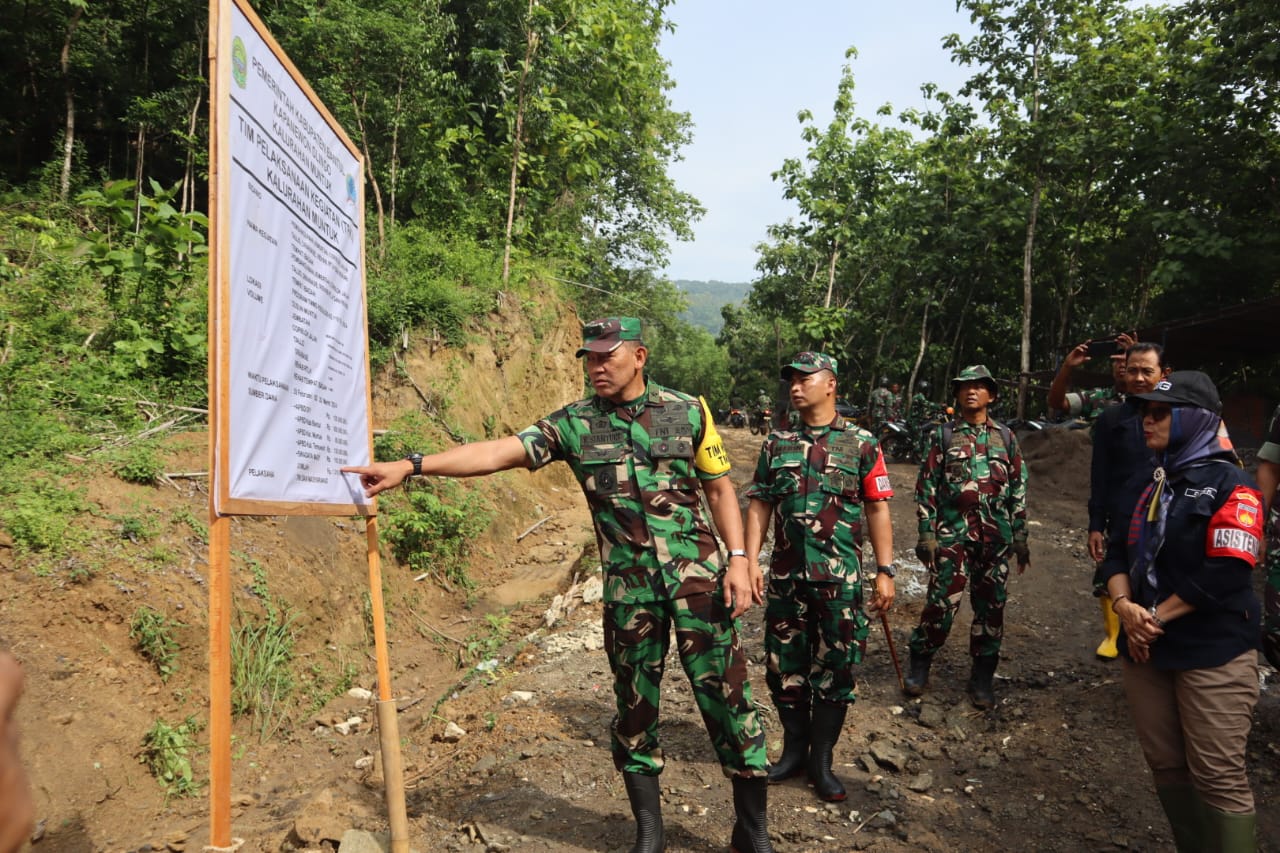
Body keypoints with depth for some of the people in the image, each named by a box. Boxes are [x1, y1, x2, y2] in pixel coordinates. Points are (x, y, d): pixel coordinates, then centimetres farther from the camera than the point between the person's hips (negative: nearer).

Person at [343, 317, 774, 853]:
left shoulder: (688, 411, 0)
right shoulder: (573, 423, -1)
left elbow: (719, 488, 6)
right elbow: (498, 452, -11)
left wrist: (738, 558, -4)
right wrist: (410, 465, -21)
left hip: (698, 575, -1)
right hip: (627, 587, 1)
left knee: (726, 695, 2)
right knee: (635, 703, 11)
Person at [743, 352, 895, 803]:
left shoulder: (861, 444, 0)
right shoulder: (776, 444, 8)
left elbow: (877, 510, 0)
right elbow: (759, 506, 8)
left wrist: (885, 571, -5)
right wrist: (749, 561, -1)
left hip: (841, 579, -2)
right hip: (786, 576, 3)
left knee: (835, 668, 5)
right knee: (785, 665, 10)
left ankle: (821, 759, 21)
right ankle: (794, 749, 28)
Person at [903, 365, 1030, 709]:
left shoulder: (1005, 436, 9)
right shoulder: (943, 435, 3)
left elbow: (1018, 488, 11)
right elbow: (926, 486, 1)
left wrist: (1020, 536, 7)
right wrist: (926, 533, -5)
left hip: (995, 537, 2)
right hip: (952, 535, -2)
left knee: (990, 606, 7)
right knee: (942, 602, -4)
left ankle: (982, 676, 20)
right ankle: (920, 665, 14)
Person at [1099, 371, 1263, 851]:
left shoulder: (1230, 487, -9)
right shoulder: (1149, 483, 13)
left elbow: (1224, 574, -19)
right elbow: (1118, 551, 10)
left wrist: (1157, 615, -14)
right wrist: (1124, 607, -8)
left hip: (1213, 653, -7)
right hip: (1146, 647, 7)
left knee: (1218, 776, -3)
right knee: (1165, 766, 13)